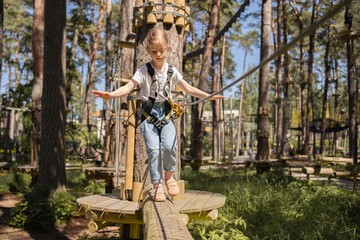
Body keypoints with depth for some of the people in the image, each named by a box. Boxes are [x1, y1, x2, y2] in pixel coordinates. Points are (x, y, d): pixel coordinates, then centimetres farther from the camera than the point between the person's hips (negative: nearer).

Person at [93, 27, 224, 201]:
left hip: (165, 115, 2)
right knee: (153, 149, -13)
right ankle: (157, 186, 2)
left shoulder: (171, 71, 7)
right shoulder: (144, 70, -3)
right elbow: (129, 86, -11)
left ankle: (169, 174, 10)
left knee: (170, 146, -19)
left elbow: (188, 88, 11)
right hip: (148, 115, -2)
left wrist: (208, 96, 3)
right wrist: (111, 94, -28)